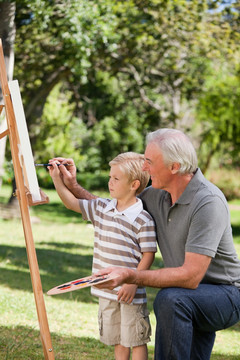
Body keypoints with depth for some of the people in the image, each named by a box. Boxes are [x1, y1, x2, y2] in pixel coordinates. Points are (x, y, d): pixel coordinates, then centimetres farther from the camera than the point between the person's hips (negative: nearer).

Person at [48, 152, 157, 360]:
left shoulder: (143, 219, -14)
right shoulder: (101, 208, 5)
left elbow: (148, 255, -13)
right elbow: (72, 203, 13)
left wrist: (133, 283, -19)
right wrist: (57, 179, 3)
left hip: (130, 293, -6)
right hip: (107, 291, 6)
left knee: (137, 341, 3)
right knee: (117, 341, 17)